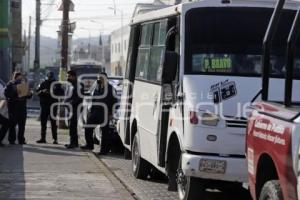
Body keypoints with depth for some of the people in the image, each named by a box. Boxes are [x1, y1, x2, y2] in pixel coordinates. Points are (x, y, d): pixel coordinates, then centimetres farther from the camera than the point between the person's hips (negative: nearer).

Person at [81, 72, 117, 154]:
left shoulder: (110, 88, -3)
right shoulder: (96, 88, 16)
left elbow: (114, 101, -6)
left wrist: (111, 113, -12)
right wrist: (90, 110, 14)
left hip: (104, 113, -7)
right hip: (95, 111, 7)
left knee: (105, 131, -2)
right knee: (88, 128, 4)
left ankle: (104, 149, 3)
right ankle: (89, 145, 18)